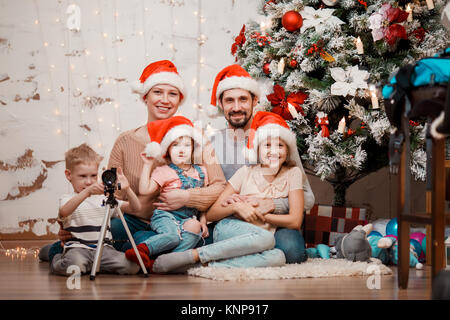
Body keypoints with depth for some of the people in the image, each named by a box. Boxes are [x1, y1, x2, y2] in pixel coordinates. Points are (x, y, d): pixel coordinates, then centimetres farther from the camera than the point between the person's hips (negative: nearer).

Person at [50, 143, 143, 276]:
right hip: (78, 248, -4)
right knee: (74, 265, -38)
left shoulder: (104, 199, 20)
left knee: (132, 265, -21)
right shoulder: (67, 199, 7)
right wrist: (87, 191, -30)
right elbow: (64, 211, -21)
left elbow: (136, 208, 15)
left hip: (104, 248, 4)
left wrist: (127, 189, -4)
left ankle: (90, 265, 3)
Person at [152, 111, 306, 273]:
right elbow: (211, 214, 5)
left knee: (278, 257, -37)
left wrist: (258, 214, -7)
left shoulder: (292, 173, 7)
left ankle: (210, 264, -37)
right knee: (266, 238, -36)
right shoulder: (246, 172, 8)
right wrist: (236, 206, -15)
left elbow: (295, 221, -1)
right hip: (229, 229, -1)